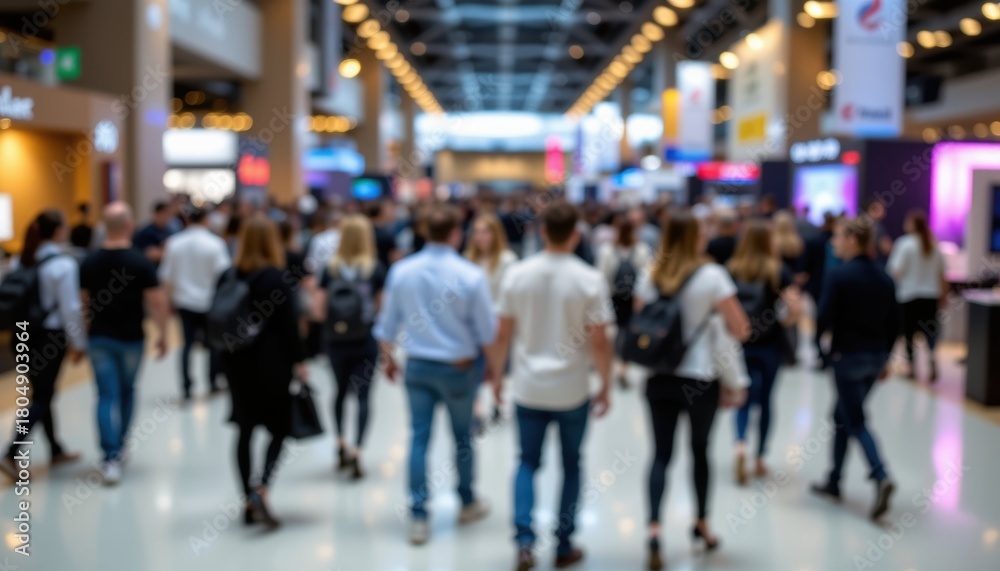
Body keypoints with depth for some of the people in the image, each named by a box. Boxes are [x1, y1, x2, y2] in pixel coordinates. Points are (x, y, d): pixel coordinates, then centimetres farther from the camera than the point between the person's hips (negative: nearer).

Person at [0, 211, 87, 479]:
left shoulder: (24, 260, 5)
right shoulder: (64, 264, -15)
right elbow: (70, 308, -15)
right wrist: (79, 343, -7)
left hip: (26, 333, 7)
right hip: (50, 336, -7)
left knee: (42, 393, 17)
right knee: (41, 398, -1)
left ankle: (56, 451, 30)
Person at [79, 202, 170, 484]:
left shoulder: (90, 262, -3)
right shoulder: (141, 262, -12)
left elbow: (83, 302, 4)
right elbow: (157, 302, -13)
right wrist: (162, 334, -2)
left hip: (99, 337, 1)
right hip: (131, 339, -1)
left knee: (107, 395, 3)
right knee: (127, 392, 18)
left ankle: (111, 458, -5)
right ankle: (119, 447, 32)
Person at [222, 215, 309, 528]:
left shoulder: (228, 275, 4)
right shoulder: (276, 277, -12)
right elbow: (288, 323, -13)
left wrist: (226, 353, 16)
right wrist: (298, 361, -6)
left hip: (236, 363, 5)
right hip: (270, 362, -5)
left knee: (244, 430, 10)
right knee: (280, 428, 7)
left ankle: (249, 502, 14)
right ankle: (261, 489, -11)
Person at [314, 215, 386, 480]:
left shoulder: (330, 268, -3)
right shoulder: (376, 269, -7)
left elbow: (319, 312, -3)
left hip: (337, 342, 2)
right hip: (366, 341, -2)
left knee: (341, 391, 21)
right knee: (363, 396, 1)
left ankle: (341, 444, 23)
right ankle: (356, 451, -10)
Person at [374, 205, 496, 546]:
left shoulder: (401, 271, -6)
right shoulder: (471, 275, -15)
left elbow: (387, 323, 3)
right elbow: (487, 332, -10)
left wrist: (388, 357, 18)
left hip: (417, 366, 2)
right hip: (460, 367, -2)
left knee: (419, 437, 7)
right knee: (462, 436, 15)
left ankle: (418, 518, 7)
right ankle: (468, 503, 33)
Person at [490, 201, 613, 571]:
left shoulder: (517, 274, -4)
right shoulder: (589, 280, -11)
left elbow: (503, 334, 1)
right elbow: (599, 342, -11)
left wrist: (497, 374, 15)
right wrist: (605, 387, 1)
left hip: (528, 387, 2)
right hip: (572, 389, -1)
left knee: (528, 462, 15)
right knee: (570, 465, 15)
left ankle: (524, 540, 2)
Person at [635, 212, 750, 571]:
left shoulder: (650, 277, 2)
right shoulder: (712, 275, -10)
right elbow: (741, 330, -9)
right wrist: (715, 324, 9)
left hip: (659, 378, 3)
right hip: (699, 380, -2)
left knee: (661, 454, 6)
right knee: (700, 450, 16)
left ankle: (654, 527, -10)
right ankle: (702, 523, 32)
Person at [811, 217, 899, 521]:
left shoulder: (839, 275, -13)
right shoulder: (884, 277, 7)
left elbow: (825, 319, -16)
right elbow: (893, 323, 10)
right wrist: (885, 358, 17)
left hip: (847, 355, -7)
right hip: (876, 357, 7)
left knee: (855, 422, -3)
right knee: (842, 416, 18)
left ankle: (881, 477, -21)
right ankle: (834, 482, 25)